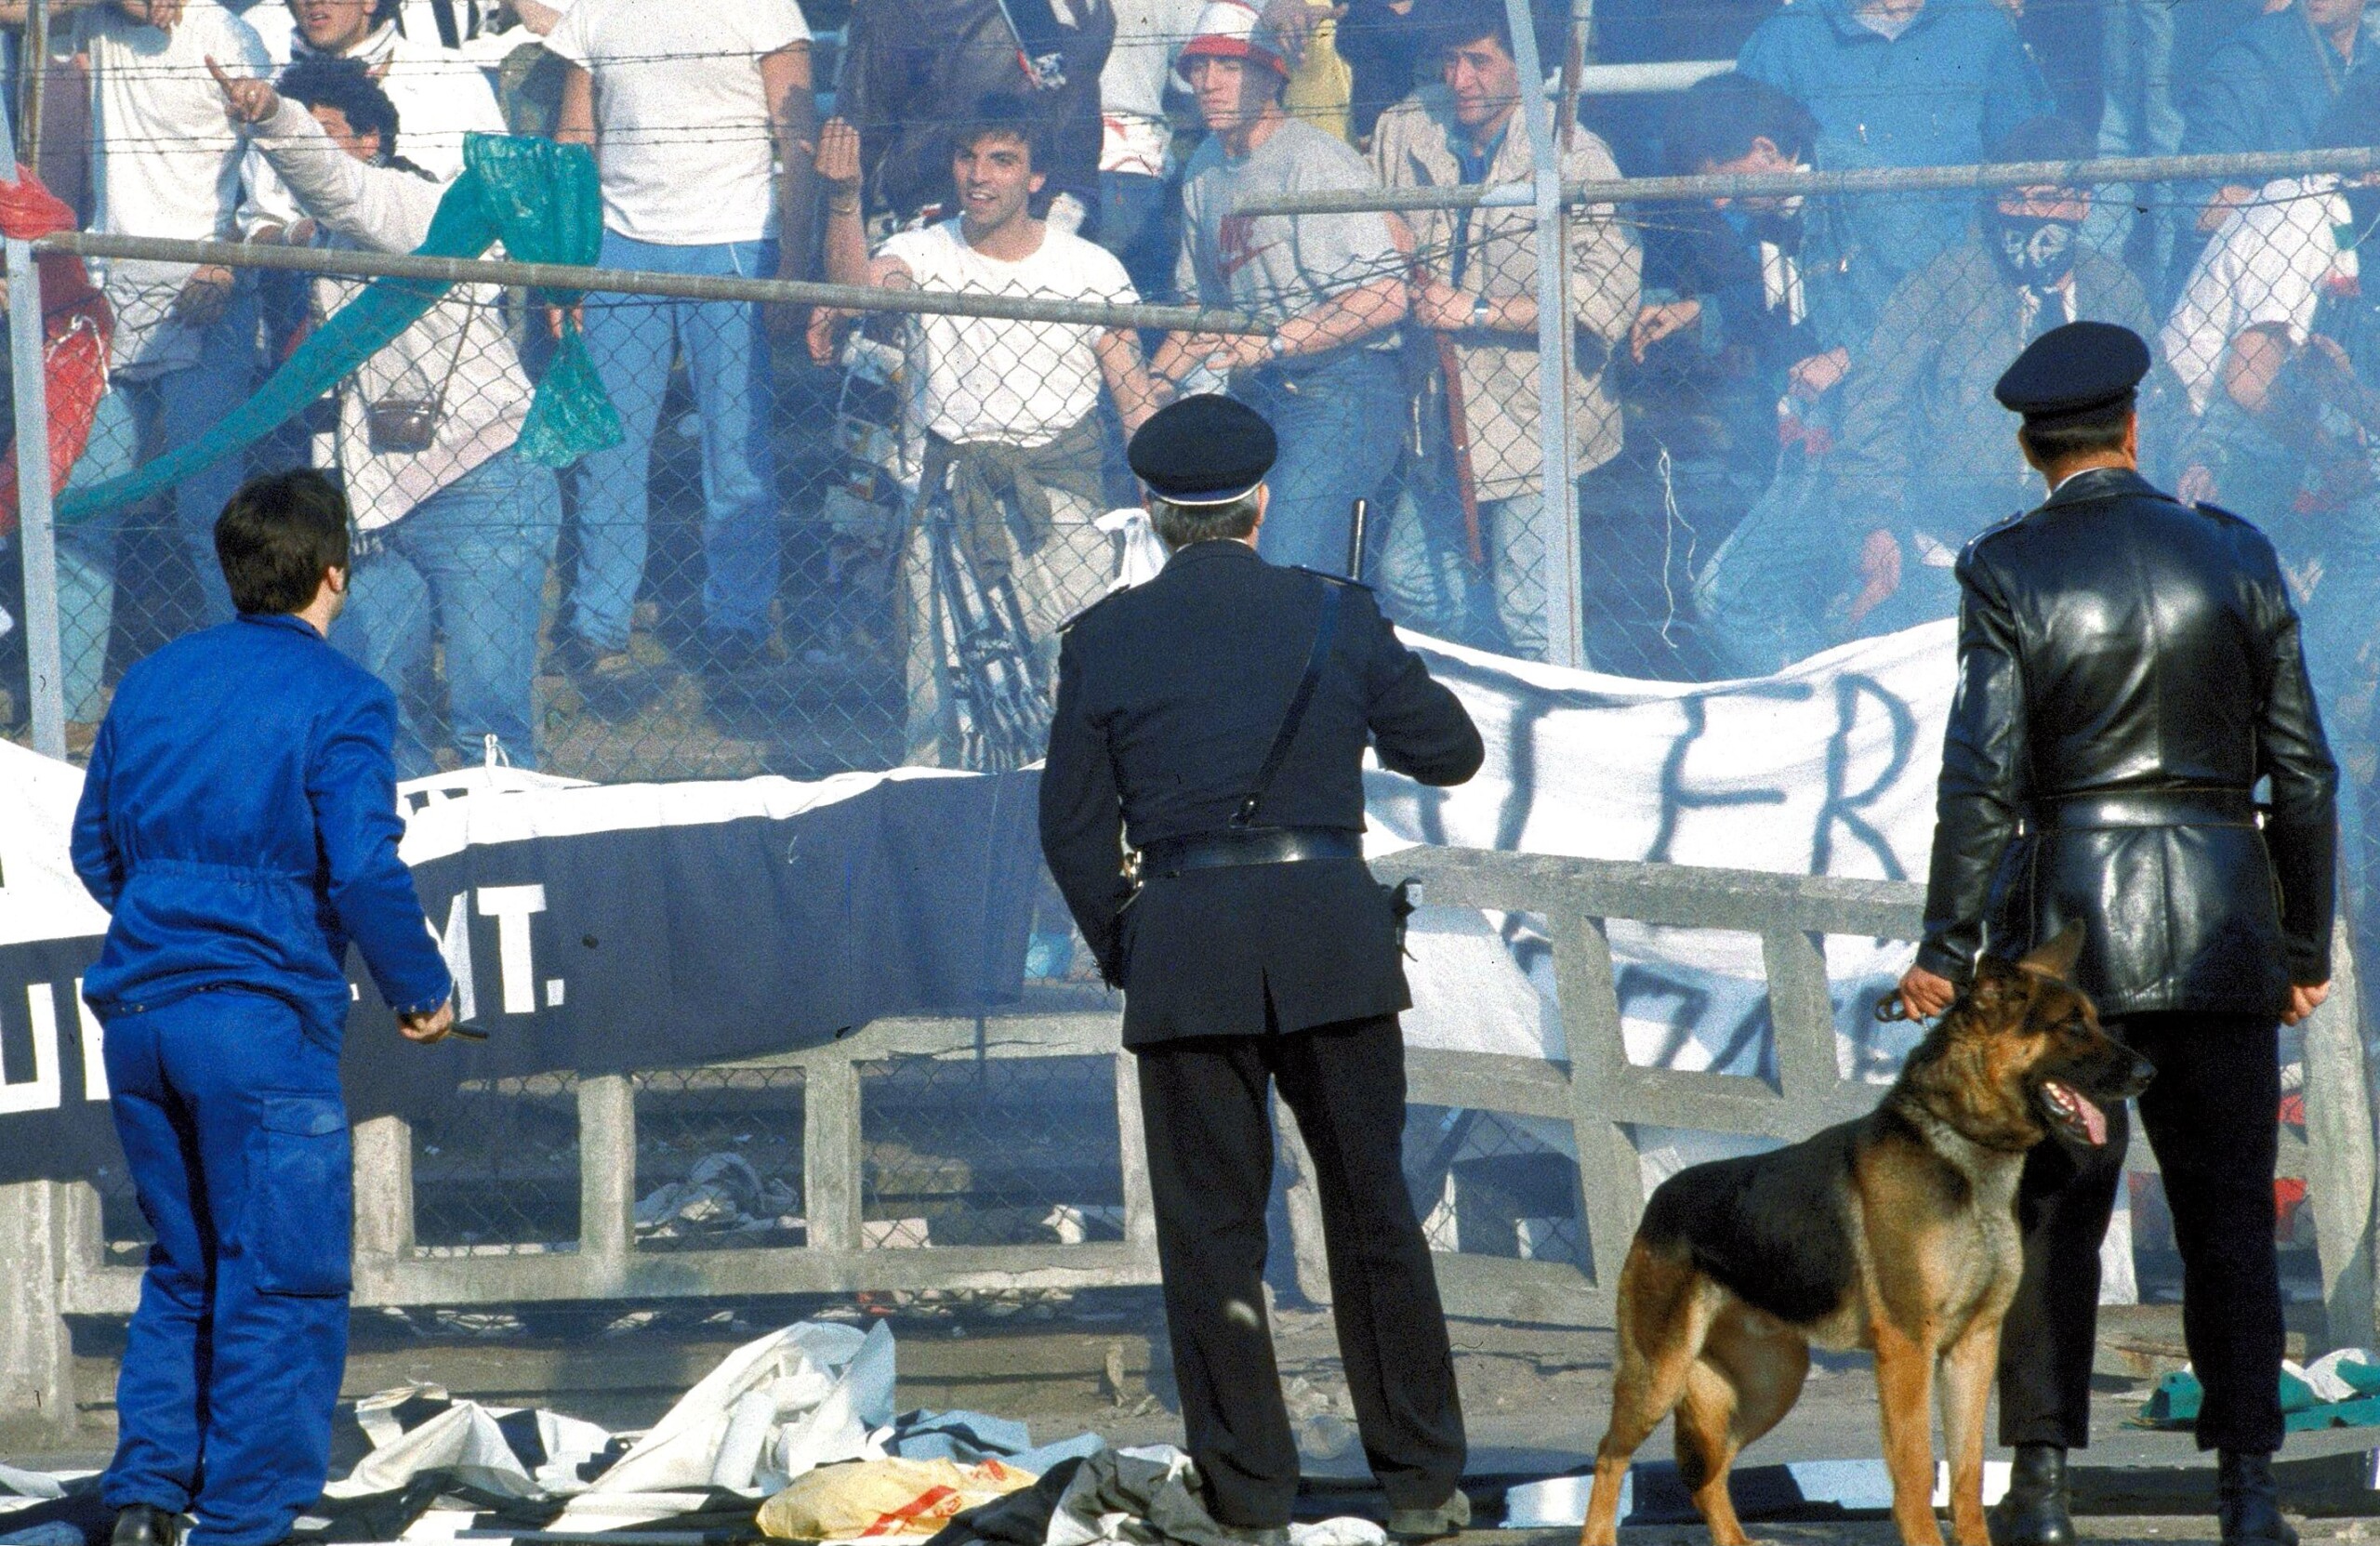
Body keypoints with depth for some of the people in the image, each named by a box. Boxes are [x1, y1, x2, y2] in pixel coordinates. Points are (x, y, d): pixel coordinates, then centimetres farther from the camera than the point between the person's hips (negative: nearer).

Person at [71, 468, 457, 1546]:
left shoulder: (152, 681, 11)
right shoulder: (337, 697, -7)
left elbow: (95, 848, 17)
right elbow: (364, 868, -14)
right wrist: (421, 992, 0)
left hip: (138, 1012, 6)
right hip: (263, 1018, -6)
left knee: (184, 1268, 19)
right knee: (281, 1285, 1)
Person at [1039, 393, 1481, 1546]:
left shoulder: (1103, 642, 1)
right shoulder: (1335, 618, 2)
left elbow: (1073, 829, 3)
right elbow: (1450, 751, 10)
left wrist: (1119, 953, 17)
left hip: (1185, 948, -1)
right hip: (1333, 933, 1)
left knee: (1212, 1232, 6)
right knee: (1373, 1209, 11)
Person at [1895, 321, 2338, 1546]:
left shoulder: (2007, 571, -5)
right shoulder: (2237, 559, 2)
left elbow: (1982, 773, -11)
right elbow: (2302, 772, 3)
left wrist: (1944, 947, -6)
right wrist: (2305, 945, 10)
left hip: (2066, 919, -1)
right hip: (2221, 923, 1)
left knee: (2050, 1212, 5)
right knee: (2228, 1212, 5)